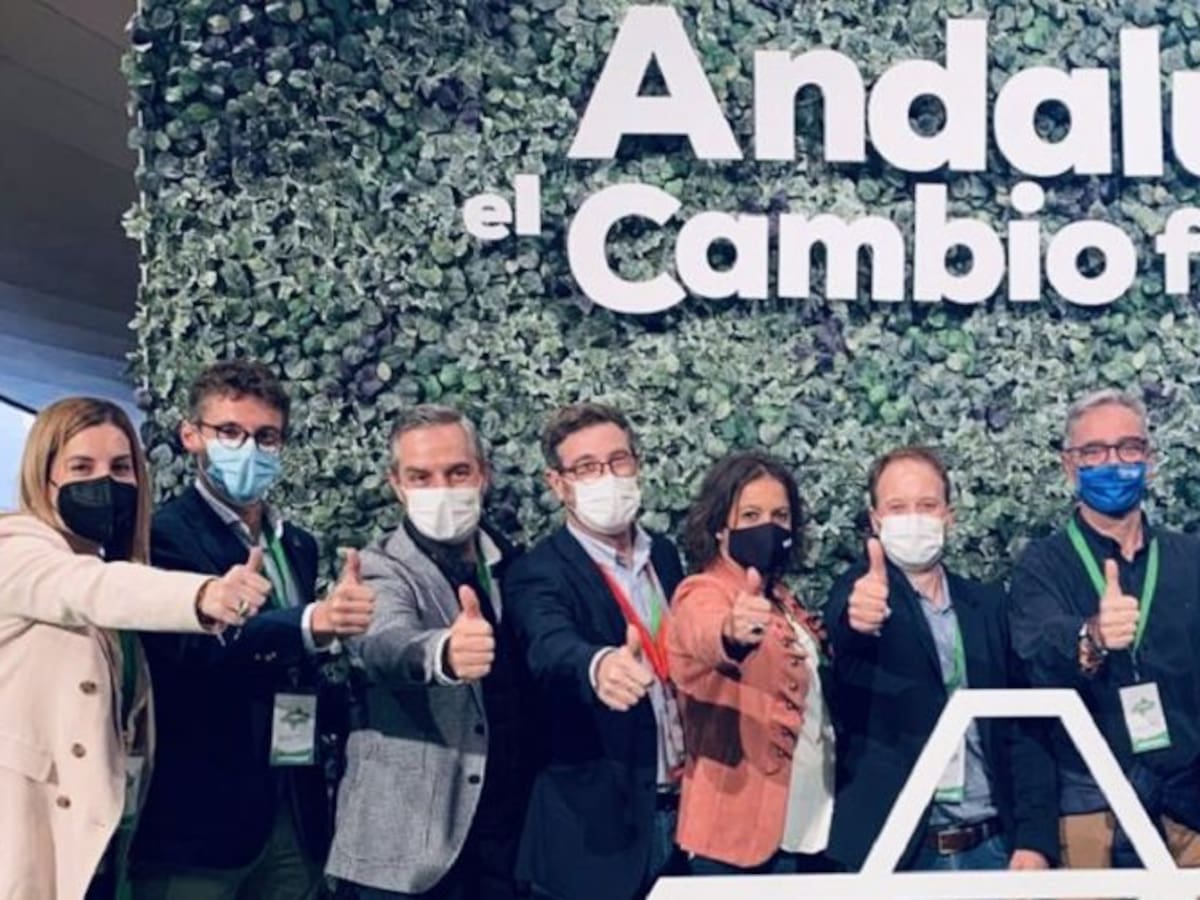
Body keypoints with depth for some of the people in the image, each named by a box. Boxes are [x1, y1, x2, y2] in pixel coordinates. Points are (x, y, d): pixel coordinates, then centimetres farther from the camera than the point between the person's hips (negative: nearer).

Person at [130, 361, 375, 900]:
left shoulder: (298, 546, 14)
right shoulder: (162, 535, -8)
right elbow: (200, 642, -24)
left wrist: (345, 714, 3)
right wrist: (313, 622, -39)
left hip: (295, 812, 6)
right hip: (197, 812, -6)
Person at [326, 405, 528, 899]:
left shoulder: (507, 558, 6)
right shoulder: (382, 568, -10)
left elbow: (523, 677, 10)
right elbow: (384, 642, -31)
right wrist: (443, 651, -52)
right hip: (411, 843, -4)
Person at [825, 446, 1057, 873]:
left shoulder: (988, 603, 9)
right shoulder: (865, 591, -2)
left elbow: (1025, 726, 7)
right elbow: (842, 632, -25)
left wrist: (1034, 839, -3)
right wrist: (857, 619, -48)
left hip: (991, 847, 4)